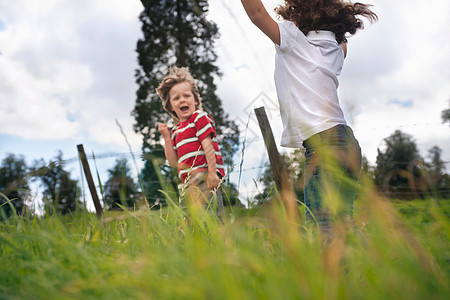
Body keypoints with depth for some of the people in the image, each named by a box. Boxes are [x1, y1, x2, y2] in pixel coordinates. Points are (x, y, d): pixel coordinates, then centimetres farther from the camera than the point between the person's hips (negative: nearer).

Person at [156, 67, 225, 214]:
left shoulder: (199, 117, 3)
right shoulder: (175, 131, 21)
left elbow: (207, 145, -9)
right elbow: (174, 162, 16)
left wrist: (212, 172, -18)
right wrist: (167, 137, 10)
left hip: (204, 175, -8)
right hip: (188, 182, 8)